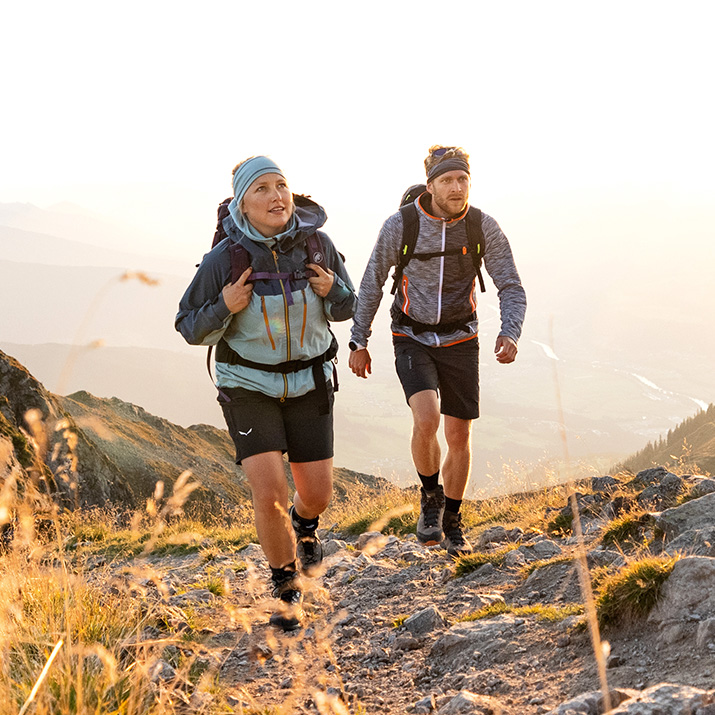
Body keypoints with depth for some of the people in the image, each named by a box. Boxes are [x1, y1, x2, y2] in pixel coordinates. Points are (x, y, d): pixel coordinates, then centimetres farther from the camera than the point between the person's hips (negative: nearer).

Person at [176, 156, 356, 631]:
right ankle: (288, 589, 10)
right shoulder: (225, 258, -18)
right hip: (249, 385, -2)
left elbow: (345, 309, 3)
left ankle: (304, 520, 45)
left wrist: (333, 289, -20)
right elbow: (192, 330, -8)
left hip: (307, 382, 2)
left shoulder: (316, 243, -11)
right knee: (269, 494, -14)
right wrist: (224, 307, -28)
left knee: (318, 494, 5)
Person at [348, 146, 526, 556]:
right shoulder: (401, 225, -14)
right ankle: (431, 496, 4)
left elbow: (511, 287, -7)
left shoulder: (484, 228, -11)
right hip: (413, 341, -2)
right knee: (426, 421, -24)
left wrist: (510, 335, -26)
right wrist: (360, 343, 1)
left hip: (460, 342, 2)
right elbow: (373, 283, -2)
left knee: (459, 437, 7)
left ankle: (452, 522, 28)